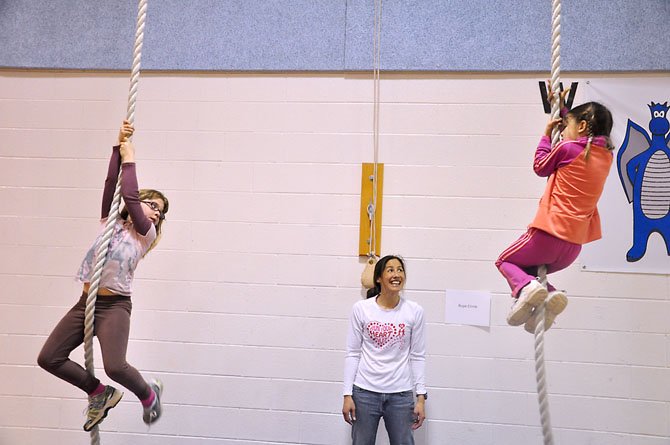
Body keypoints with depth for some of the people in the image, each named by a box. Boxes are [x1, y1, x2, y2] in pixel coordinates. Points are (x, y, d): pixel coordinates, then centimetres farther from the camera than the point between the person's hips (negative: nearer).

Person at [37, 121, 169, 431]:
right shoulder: (111, 222, 13)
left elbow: (129, 196, -10)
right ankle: (100, 394, 19)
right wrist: (118, 147, -2)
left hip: (115, 305, -5)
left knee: (114, 366, -23)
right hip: (86, 302, 5)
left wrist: (129, 159, -3)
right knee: (49, 358, -2)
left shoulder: (146, 234, 1)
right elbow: (111, 184, 2)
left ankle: (148, 394, 10)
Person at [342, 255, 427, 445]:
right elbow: (353, 354, 0)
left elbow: (417, 357, 2)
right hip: (365, 392, 0)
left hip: (401, 395, 1)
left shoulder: (415, 311, -2)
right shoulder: (361, 309, -4)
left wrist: (421, 397, -1)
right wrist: (347, 395, -3)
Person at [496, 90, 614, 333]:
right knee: (529, 268, 29)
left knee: (506, 261, 17)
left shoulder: (566, 148, -9)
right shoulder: (606, 155, 10)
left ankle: (525, 287, -15)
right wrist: (561, 106, 32)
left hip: (549, 234, -7)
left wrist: (547, 134, 17)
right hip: (574, 243, 7)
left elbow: (540, 167, 9)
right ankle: (550, 294, -1)